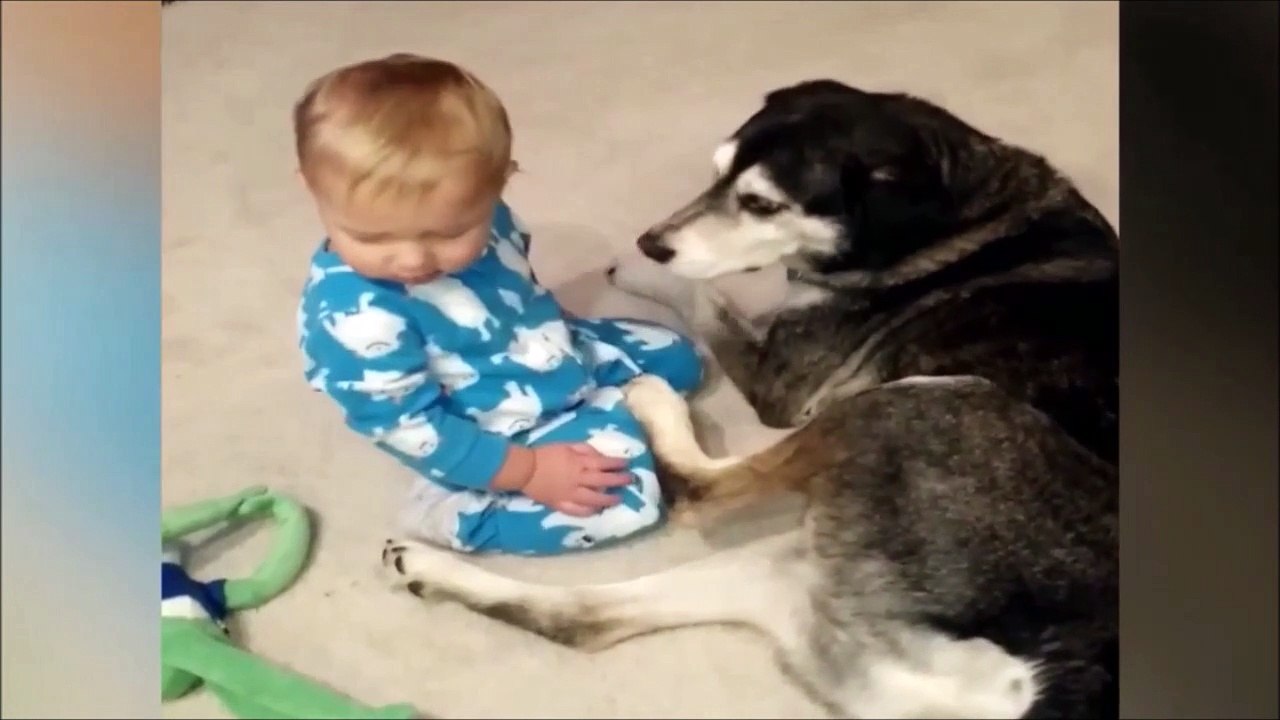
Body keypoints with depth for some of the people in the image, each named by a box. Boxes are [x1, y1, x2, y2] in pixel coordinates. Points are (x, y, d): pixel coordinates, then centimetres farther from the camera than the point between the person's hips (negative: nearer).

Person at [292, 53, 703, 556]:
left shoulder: (485, 218, -14)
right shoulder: (356, 316, -34)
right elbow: (406, 427, -28)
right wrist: (526, 471, -27)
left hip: (566, 355, 8)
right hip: (517, 435, -8)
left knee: (677, 358, 18)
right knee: (628, 498, -21)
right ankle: (452, 514, -12)